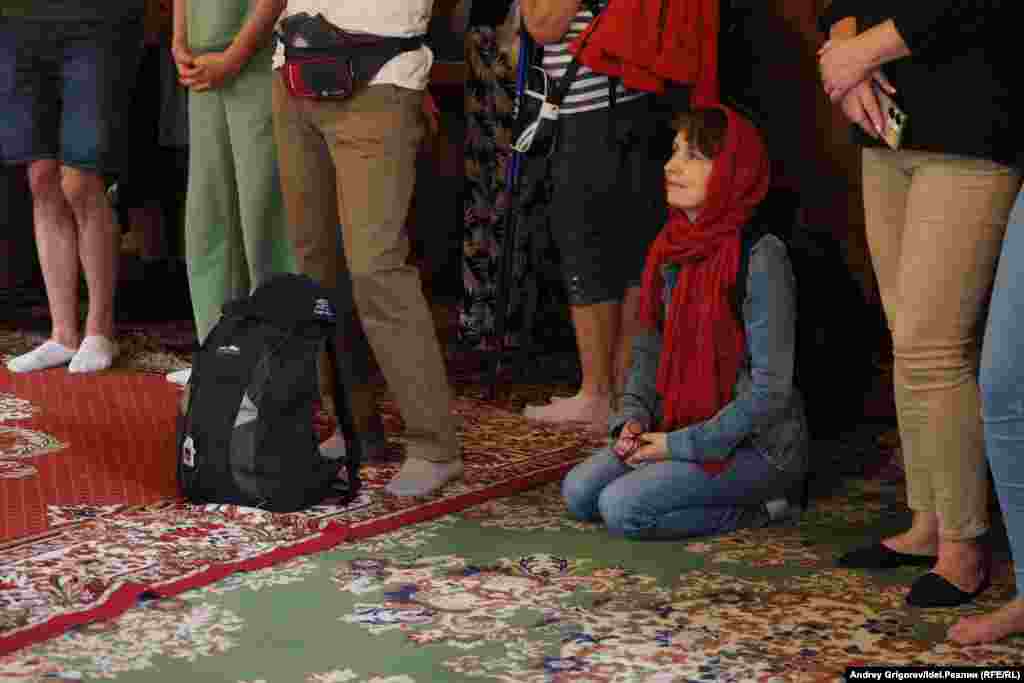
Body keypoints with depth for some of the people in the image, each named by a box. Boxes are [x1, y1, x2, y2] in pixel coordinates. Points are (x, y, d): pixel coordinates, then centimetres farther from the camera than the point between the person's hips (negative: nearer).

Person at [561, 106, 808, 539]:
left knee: (621, 508, -20)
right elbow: (649, 349, 14)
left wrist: (681, 444, -17)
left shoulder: (760, 257, -18)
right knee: (578, 492, -5)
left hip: (757, 445, -7)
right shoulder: (671, 248, 5)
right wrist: (633, 417, -4)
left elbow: (770, 389, -19)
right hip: (679, 430, 8)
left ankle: (753, 509, -2)